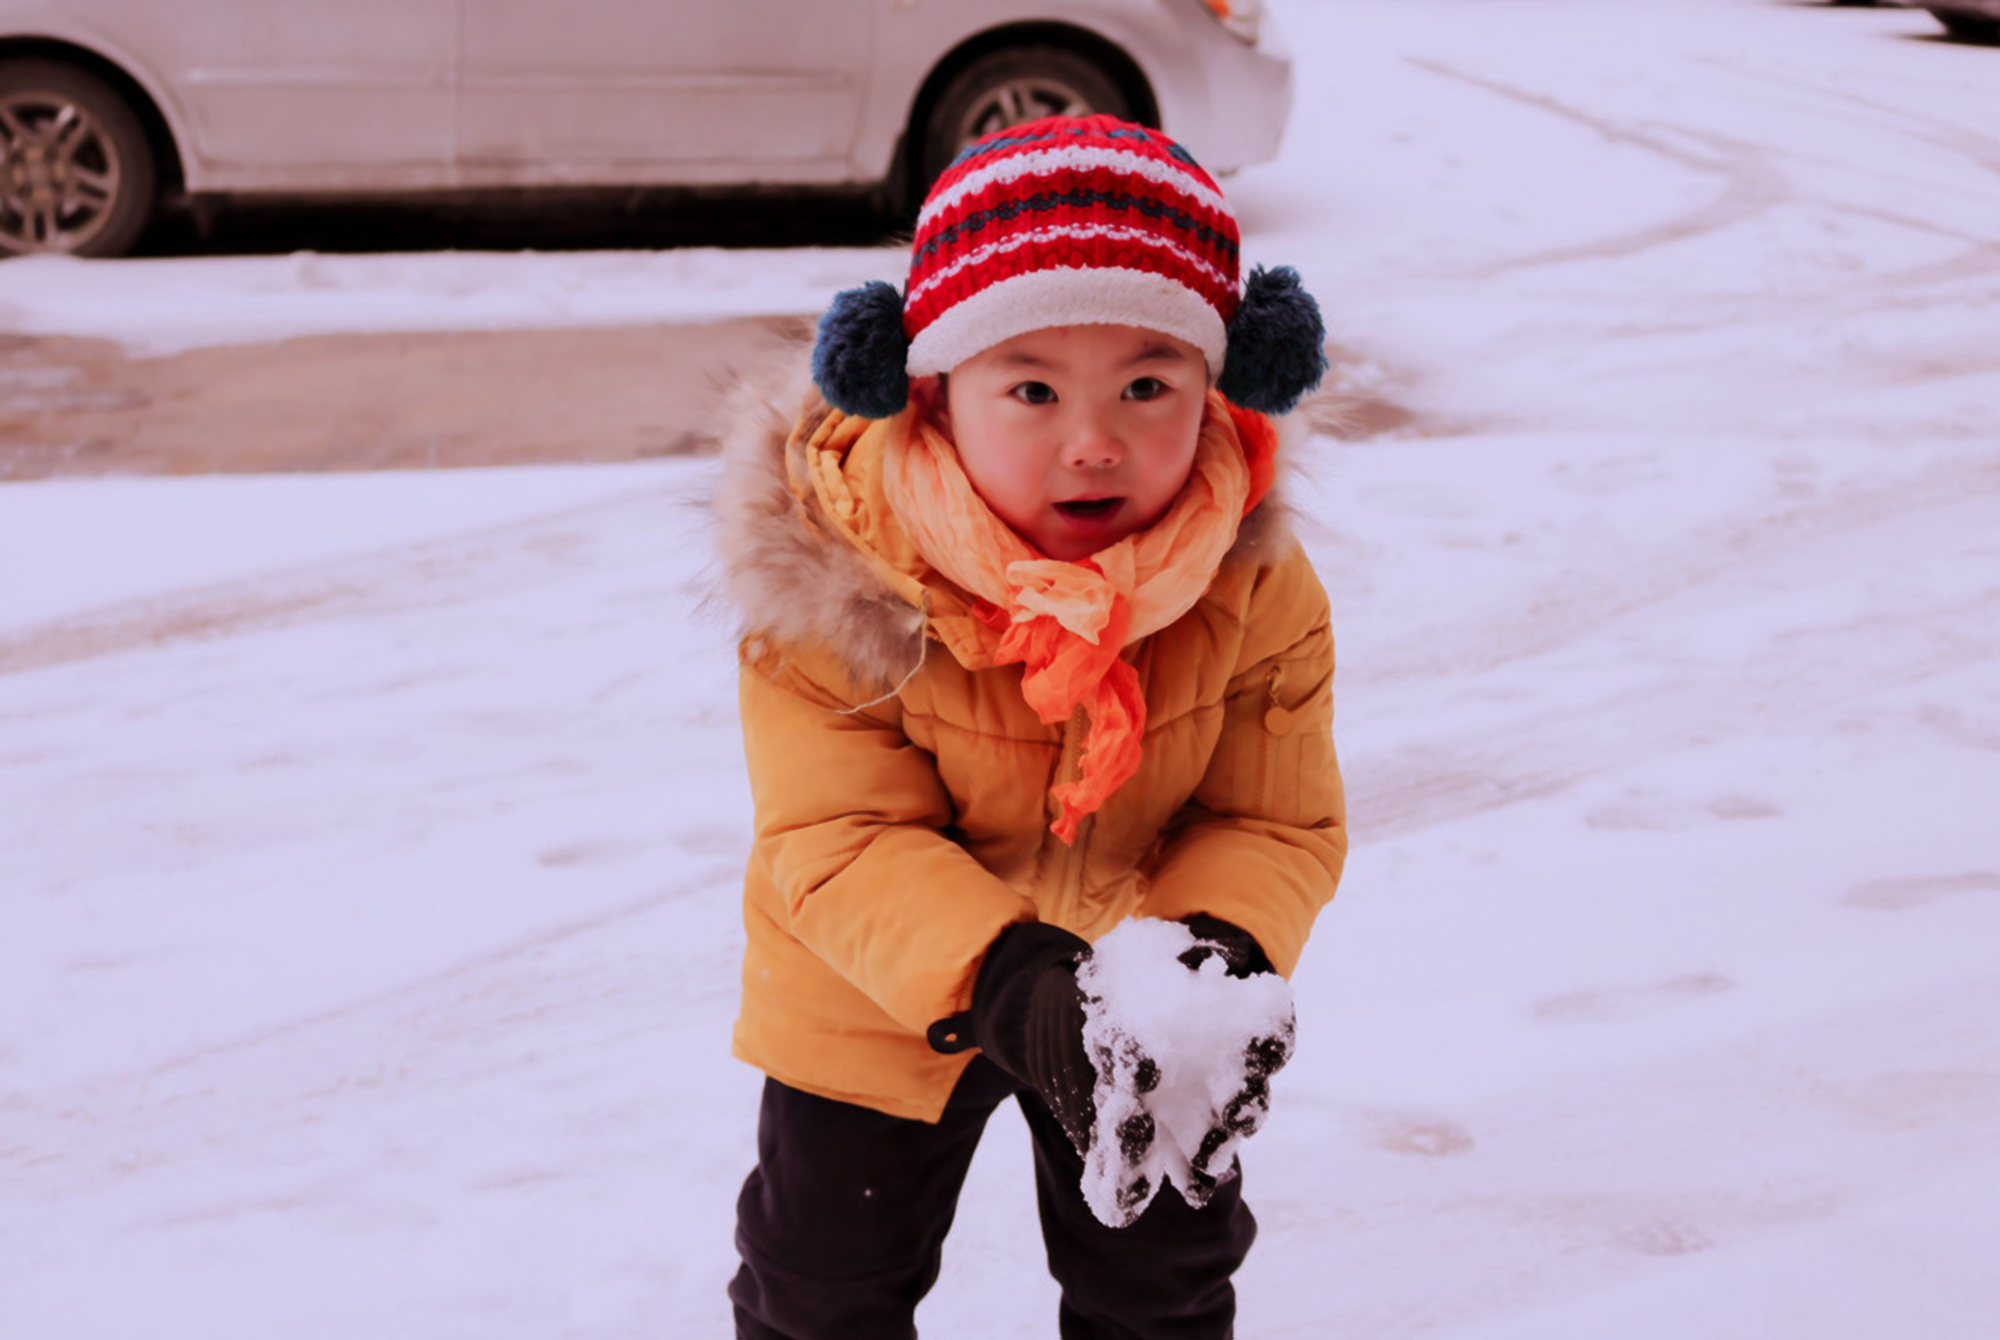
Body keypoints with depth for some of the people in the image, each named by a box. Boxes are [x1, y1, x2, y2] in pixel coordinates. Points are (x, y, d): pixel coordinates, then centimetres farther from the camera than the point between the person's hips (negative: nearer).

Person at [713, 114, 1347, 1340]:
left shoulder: (1256, 588, -22)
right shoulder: (834, 588, -30)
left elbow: (1278, 823, -17)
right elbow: (835, 839, -31)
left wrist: (1219, 955, -39)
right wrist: (1001, 982, -47)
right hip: (879, 1003, -2)